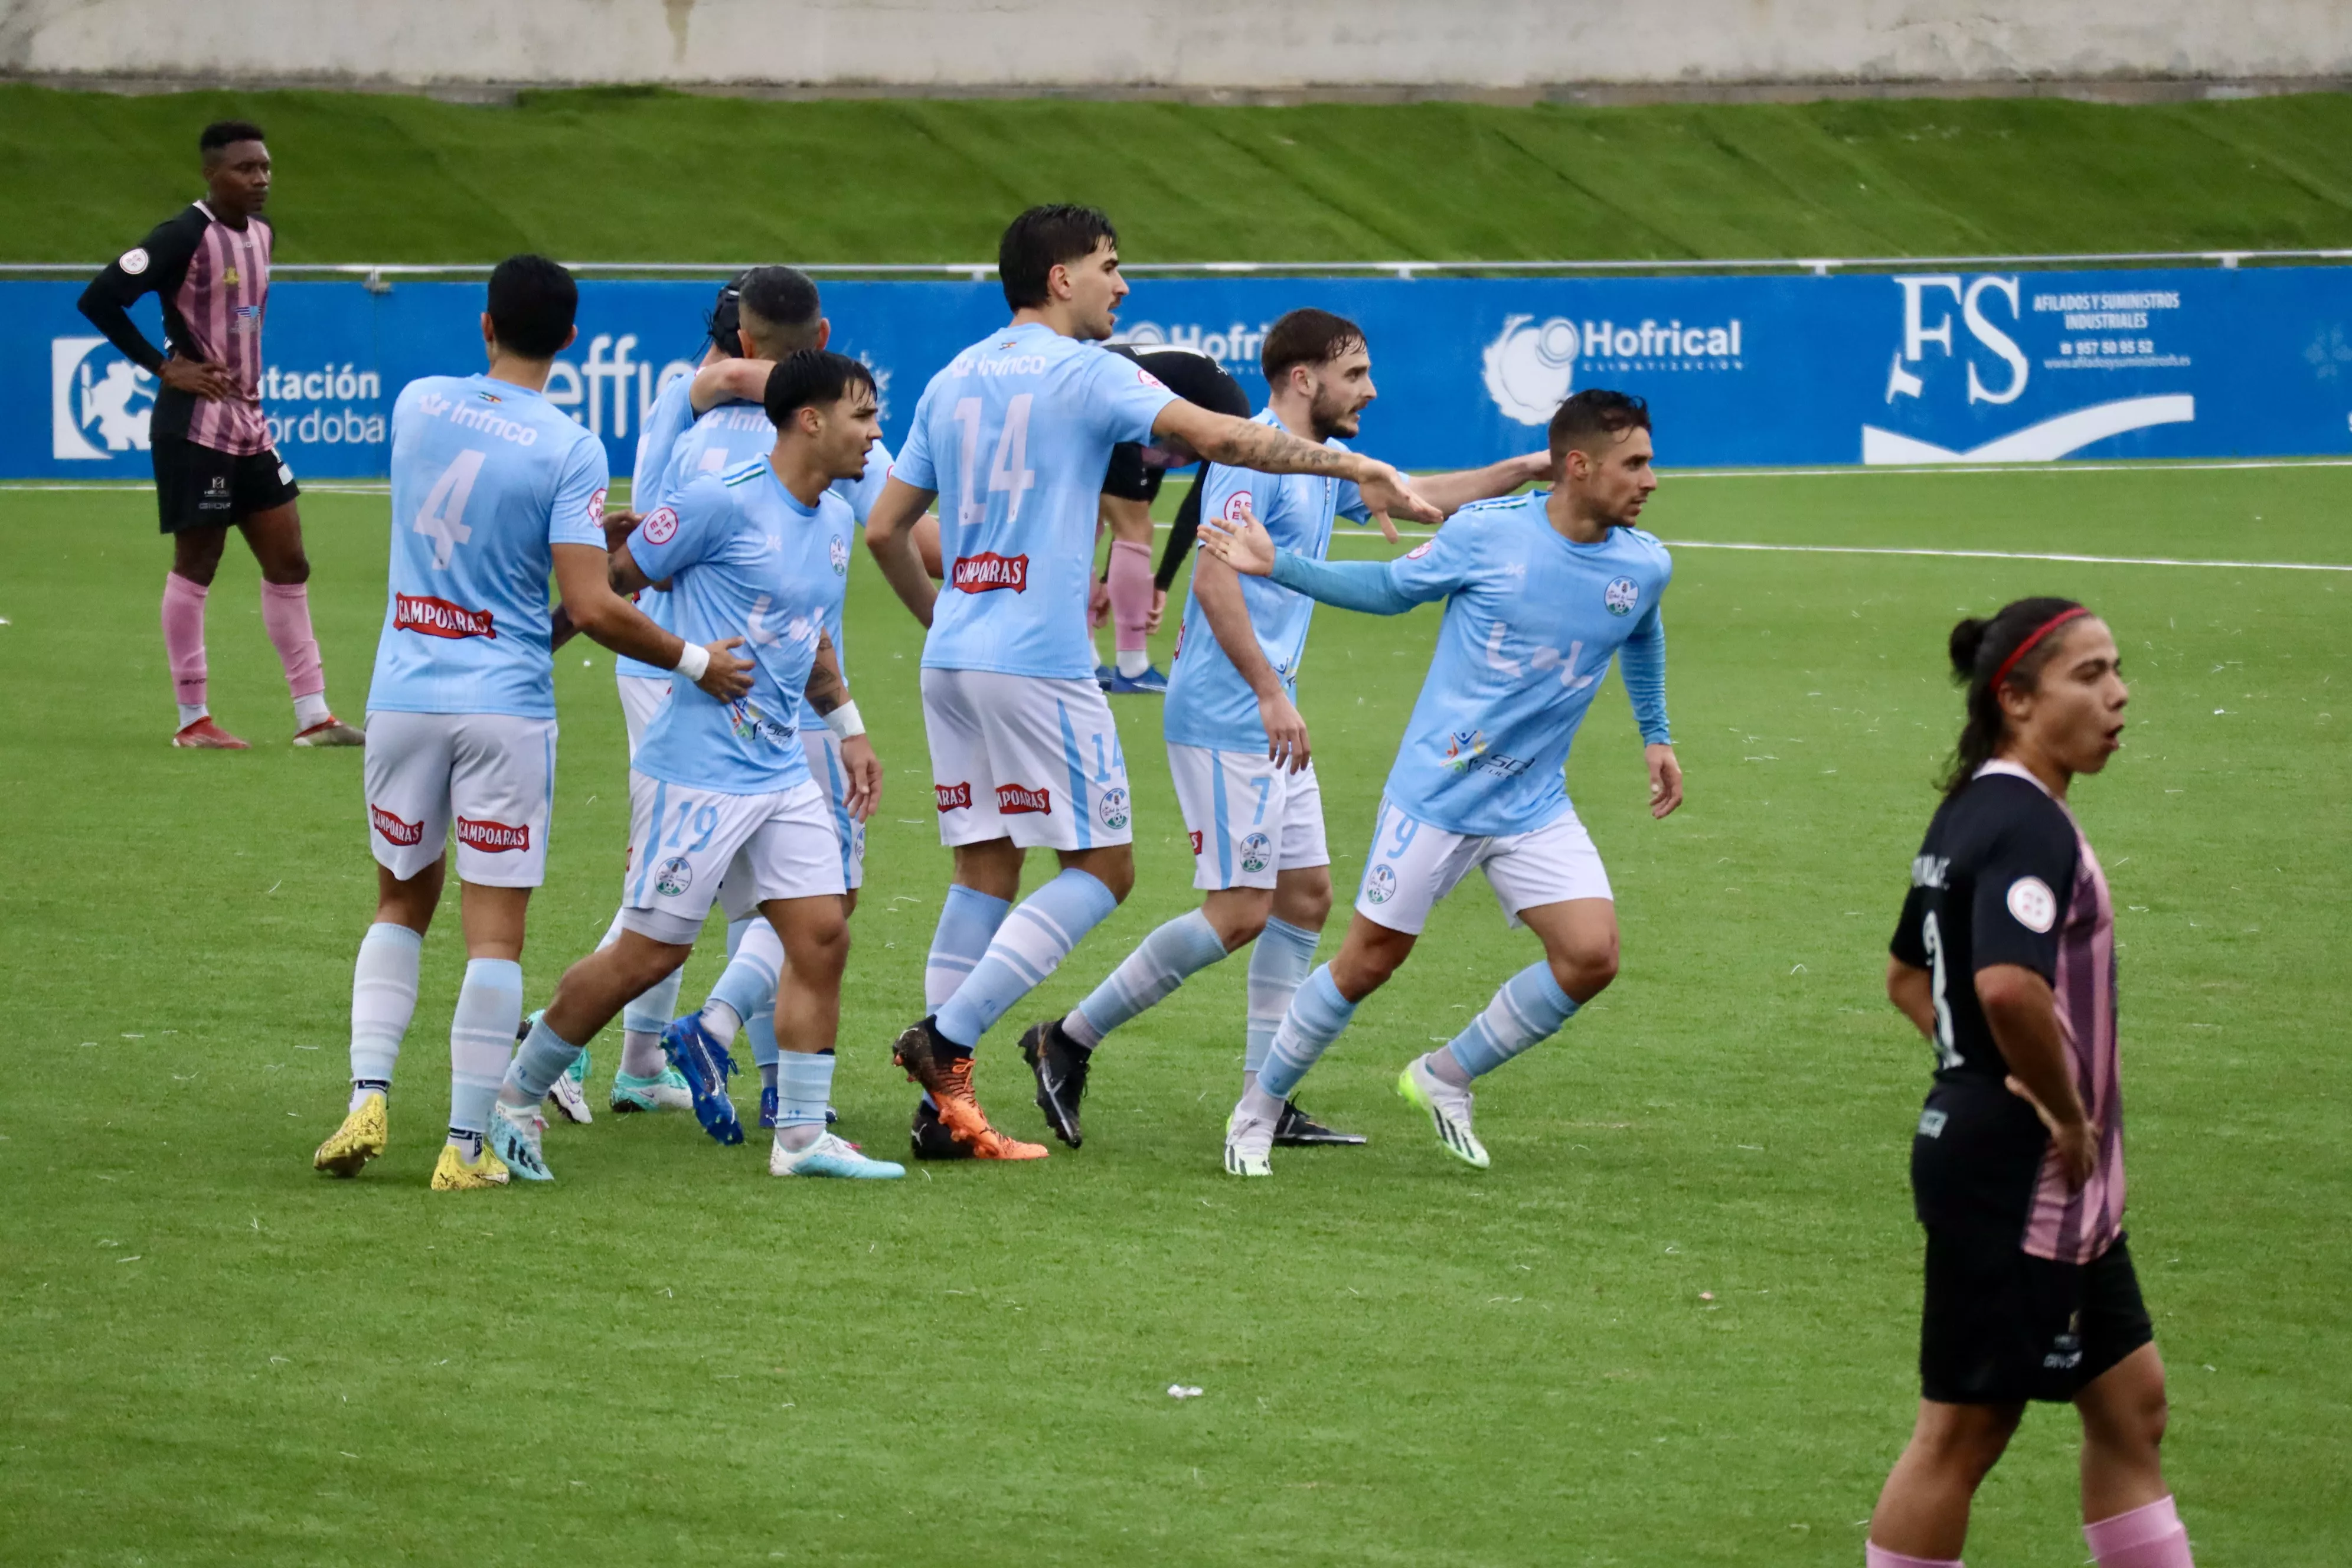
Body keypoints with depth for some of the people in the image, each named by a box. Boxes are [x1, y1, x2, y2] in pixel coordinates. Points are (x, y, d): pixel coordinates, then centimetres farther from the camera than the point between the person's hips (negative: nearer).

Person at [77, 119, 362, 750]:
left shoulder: (260, 233, 9)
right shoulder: (185, 236, -16)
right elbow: (99, 299, -19)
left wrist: (250, 377, 11)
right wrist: (164, 366, -17)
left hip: (249, 425, 8)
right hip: (196, 426, -8)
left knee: (288, 561, 7)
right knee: (196, 563, 0)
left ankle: (313, 715, 10)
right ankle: (192, 718, 9)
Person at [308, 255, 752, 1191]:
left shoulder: (418, 404, 2)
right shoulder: (569, 450, -11)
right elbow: (590, 608, -16)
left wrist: (596, 533, 21)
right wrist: (694, 663, -4)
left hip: (404, 692, 4)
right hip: (506, 708, -4)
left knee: (402, 904, 19)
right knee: (495, 931, 2)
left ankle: (367, 1098, 4)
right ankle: (466, 1147, 0)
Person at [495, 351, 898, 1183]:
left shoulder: (835, 521, 11)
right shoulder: (724, 503, -16)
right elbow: (611, 579, -8)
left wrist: (848, 726, 24)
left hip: (781, 771, 8)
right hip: (698, 773, -8)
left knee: (822, 935, 0)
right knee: (652, 951, -2)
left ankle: (802, 1136, 5)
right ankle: (516, 1094, 14)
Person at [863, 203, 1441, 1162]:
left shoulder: (952, 381, 14)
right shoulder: (1084, 373, -6)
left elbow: (885, 530, 16)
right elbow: (1219, 437, -18)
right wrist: (1355, 468, -14)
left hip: (953, 658, 7)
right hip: (1039, 662, -7)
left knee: (985, 874, 10)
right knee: (1101, 869, 0)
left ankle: (946, 1102, 6)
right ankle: (947, 1038, -11)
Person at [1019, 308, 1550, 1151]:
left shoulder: (1323, 466, 16)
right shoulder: (1253, 455, -14)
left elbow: (1417, 495, 32)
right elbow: (1214, 580, -23)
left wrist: (1527, 469, 25)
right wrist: (1271, 694, -26)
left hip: (1271, 726, 10)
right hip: (1225, 723, -10)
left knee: (1306, 897, 8)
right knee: (1238, 914, -11)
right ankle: (1069, 1040, -2)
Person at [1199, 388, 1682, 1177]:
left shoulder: (1644, 566, -2)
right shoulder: (1486, 533, -13)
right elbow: (1392, 588, 3)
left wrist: (1655, 736, 24)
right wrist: (1279, 566, -2)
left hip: (1534, 808, 4)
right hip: (1436, 793, -4)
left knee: (1591, 954, -12)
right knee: (1371, 960, 1)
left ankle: (1446, 1079, 10)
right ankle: (1258, 1109, 22)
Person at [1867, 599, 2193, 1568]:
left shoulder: (1973, 814, 11)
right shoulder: (2027, 825, -20)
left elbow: (1908, 977, 23)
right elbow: (2009, 984, -37)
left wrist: (1986, 1063, 10)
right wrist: (2069, 1115, -23)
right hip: (2015, 1174, -10)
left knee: (2131, 1401, 14)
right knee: (1965, 1430, 0)